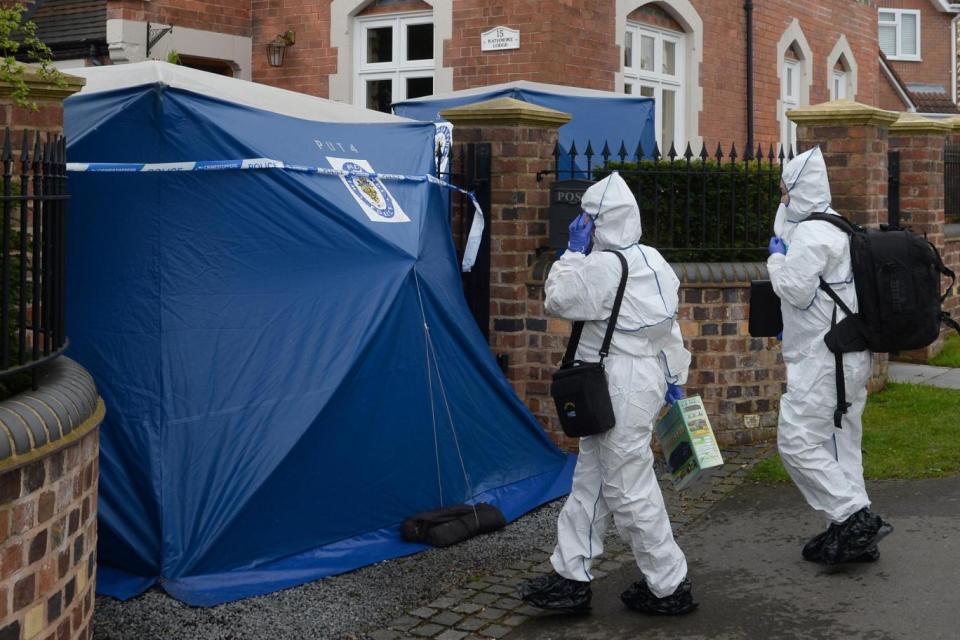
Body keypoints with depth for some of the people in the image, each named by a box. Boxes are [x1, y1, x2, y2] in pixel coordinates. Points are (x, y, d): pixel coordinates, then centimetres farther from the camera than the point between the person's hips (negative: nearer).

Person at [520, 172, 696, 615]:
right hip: (647, 377, 10)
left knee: (629, 489, -2)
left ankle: (670, 587, 8)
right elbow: (669, 326, 16)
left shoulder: (602, 267, -19)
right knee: (590, 480, 14)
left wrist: (573, 252, -2)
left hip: (621, 390, -10)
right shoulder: (653, 262, 11)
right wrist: (674, 376, 22)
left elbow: (556, 301, -8)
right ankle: (571, 577, 19)